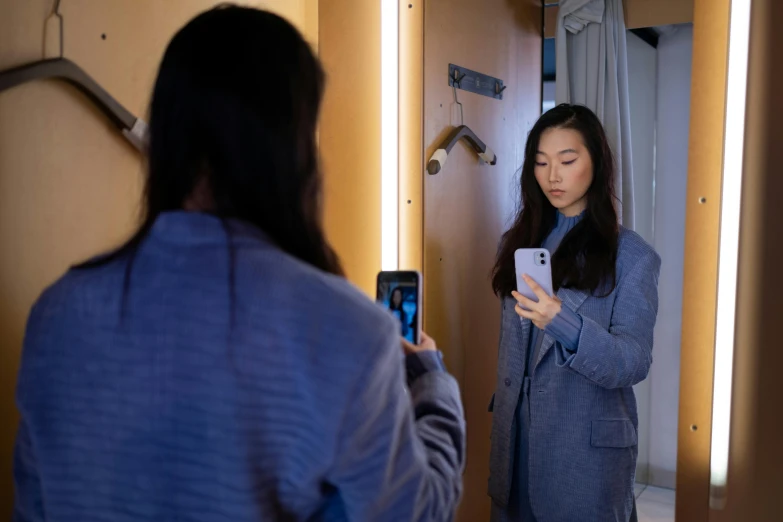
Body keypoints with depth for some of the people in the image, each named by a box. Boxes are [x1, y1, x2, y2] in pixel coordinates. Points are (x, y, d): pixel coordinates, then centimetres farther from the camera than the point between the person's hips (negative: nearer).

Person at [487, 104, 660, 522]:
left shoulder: (633, 257, -9)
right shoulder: (517, 241, 5)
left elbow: (634, 362, -16)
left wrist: (564, 323, -33)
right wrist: (501, 406, 14)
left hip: (588, 442, -4)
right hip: (516, 433, 4)